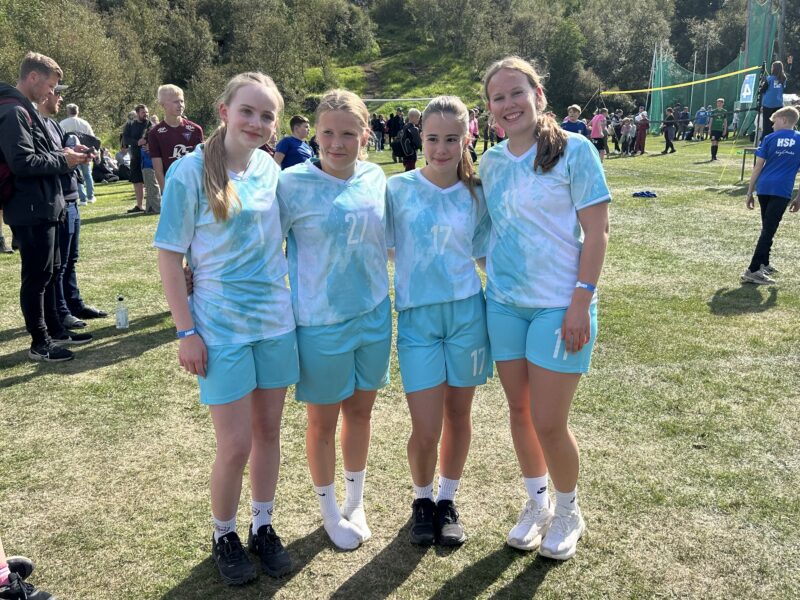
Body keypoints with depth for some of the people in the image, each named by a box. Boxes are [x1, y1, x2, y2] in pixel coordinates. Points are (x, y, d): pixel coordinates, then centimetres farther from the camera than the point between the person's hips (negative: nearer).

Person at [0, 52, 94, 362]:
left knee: (49, 272, 18)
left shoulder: (26, 111, 16)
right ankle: (40, 343, 8)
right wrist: (63, 160, -15)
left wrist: (65, 154, 7)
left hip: (43, 208, 11)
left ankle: (55, 330, 30)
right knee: (36, 277, -2)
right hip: (31, 210, -10)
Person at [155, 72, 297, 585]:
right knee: (236, 444, 2)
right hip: (222, 328, -4)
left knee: (269, 431, 13)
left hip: (276, 321, 4)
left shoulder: (271, 169, 2)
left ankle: (263, 526, 33)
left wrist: (287, 301, 9)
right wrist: (187, 332, -11)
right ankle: (224, 536, 28)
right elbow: (170, 258, -9)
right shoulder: (191, 172, -11)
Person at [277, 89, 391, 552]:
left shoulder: (376, 178, 1)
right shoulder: (294, 184, -13)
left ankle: (356, 503, 38)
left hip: (374, 315, 4)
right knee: (323, 422, 10)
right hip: (321, 322, -4)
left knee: (361, 411, 16)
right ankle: (331, 512, 34)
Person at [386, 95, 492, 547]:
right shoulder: (398, 188, -2)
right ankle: (422, 499, 27)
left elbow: (486, 252, 10)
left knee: (458, 415, 12)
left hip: (467, 311, 2)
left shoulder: (476, 194, 3)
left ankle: (448, 500, 35)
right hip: (417, 316, -1)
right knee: (425, 429, -3)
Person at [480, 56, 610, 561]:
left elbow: (597, 232, -10)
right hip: (504, 304, 5)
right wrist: (490, 285, 10)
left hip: (560, 305, -5)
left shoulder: (574, 149, -8)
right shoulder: (491, 162, 7)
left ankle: (569, 511, 25)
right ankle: (537, 502, 35)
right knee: (520, 411, 13)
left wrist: (581, 302, -15)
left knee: (549, 423, -2)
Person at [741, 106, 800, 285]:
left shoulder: (770, 138, 5)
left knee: (767, 227, 19)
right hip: (782, 191, -2)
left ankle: (764, 264, 30)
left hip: (763, 187, 2)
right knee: (769, 229, -5)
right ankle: (753, 270, -14)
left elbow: (758, 167, 2)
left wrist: (749, 192, 7)